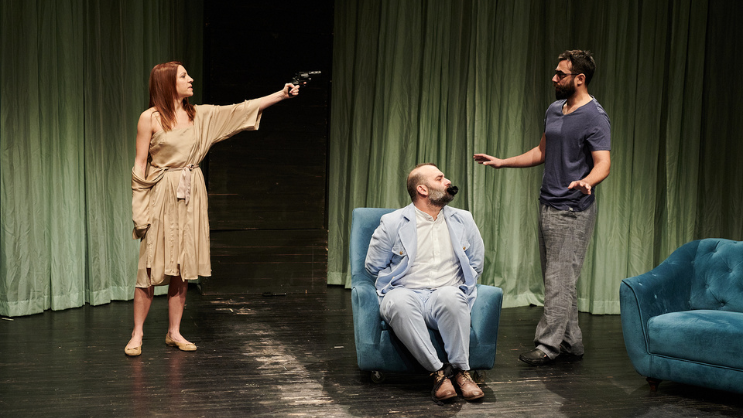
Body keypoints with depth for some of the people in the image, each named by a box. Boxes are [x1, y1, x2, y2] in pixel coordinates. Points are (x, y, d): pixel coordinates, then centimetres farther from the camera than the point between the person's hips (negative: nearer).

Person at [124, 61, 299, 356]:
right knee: (152, 267, -3)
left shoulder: (200, 115, 7)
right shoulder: (150, 118, -5)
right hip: (161, 197, -5)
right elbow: (140, 165, -4)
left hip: (191, 198, 5)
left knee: (183, 268, 7)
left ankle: (174, 332, 17)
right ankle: (137, 335, 8)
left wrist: (281, 95, -1)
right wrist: (140, 209, -8)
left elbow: (240, 110, 4)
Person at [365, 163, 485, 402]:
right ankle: (438, 372, -31)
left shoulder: (463, 221, 16)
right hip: (406, 293, -1)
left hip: (448, 296, 2)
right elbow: (374, 266, 12)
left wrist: (462, 288, 10)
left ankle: (461, 371, -25)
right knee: (398, 301, -38)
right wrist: (402, 284, 5)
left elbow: (476, 264, 24)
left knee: (450, 295, -36)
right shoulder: (393, 223, 5)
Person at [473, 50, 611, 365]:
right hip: (548, 206, 9)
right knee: (555, 278, 12)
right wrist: (502, 162, 19)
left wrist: (585, 182, -43)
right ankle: (571, 343, 21)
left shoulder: (595, 118, -13)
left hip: (572, 211, -9)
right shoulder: (554, 110, 13)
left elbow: (603, 163, -22)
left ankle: (548, 345, 2)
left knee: (560, 280, -5)